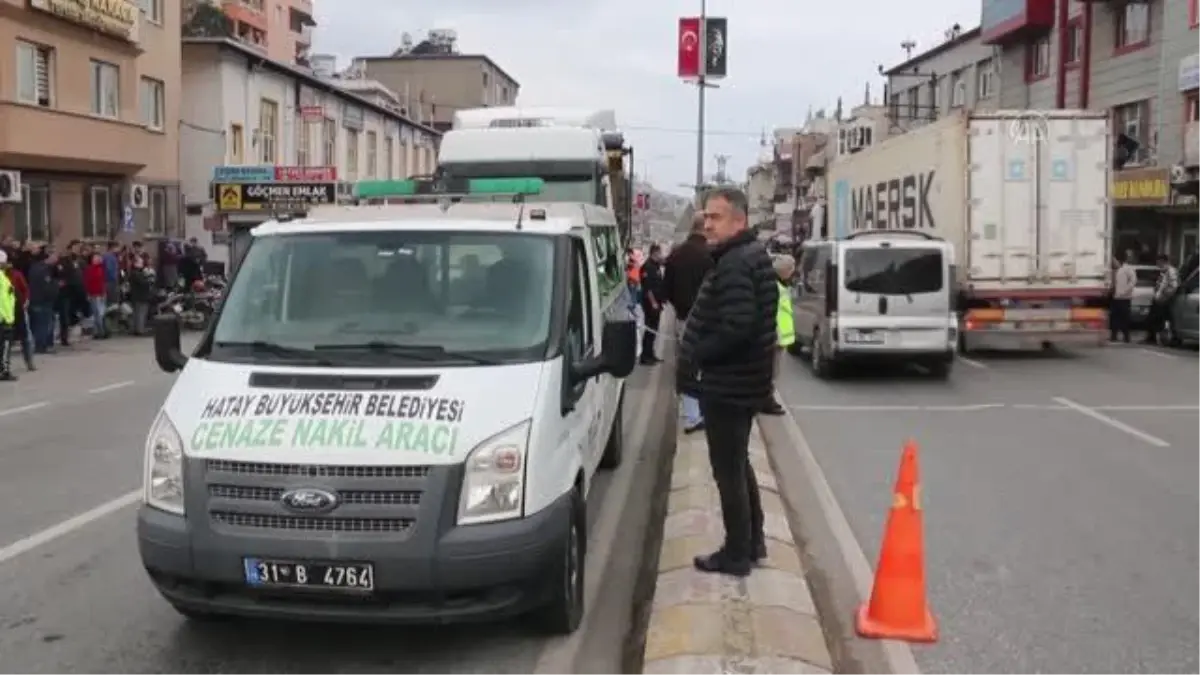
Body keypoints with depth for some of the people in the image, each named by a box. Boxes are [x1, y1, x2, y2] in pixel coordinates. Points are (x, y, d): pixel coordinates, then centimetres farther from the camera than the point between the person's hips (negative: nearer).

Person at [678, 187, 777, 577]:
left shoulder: (734, 264, -21)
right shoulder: (754, 257, 12)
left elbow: (736, 327, -31)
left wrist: (694, 358, -18)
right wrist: (699, 357, 15)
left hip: (727, 384, -11)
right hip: (743, 379, 11)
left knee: (728, 470, 0)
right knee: (739, 464, 20)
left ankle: (736, 554, 10)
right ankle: (753, 542, 31)